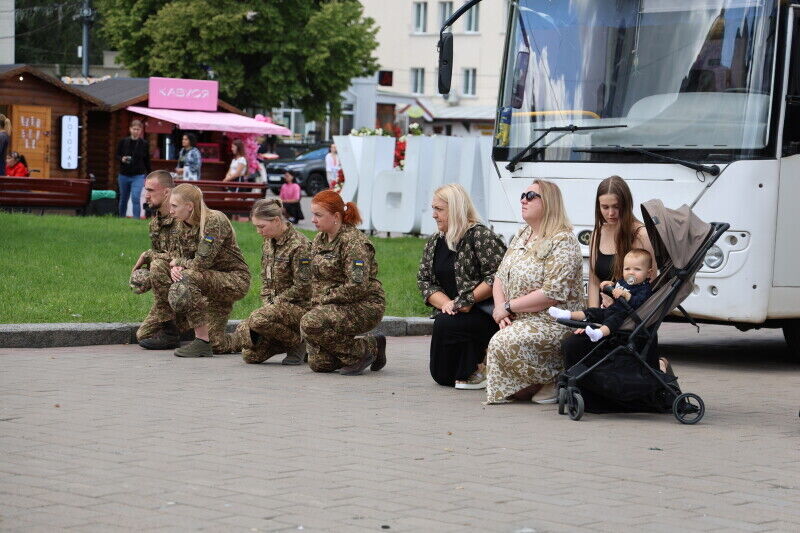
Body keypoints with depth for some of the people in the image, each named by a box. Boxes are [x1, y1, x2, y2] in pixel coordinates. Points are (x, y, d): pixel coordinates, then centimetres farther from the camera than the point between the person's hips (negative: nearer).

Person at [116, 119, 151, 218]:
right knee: (123, 199, 13)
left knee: (136, 198, -17)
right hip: (124, 175, 2)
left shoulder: (144, 144, 0)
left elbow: (147, 161, 8)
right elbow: (117, 156, 6)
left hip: (138, 176, -2)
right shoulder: (123, 142, -2)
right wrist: (122, 159, -17)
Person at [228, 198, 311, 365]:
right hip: (275, 304, 8)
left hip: (299, 306, -8)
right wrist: (267, 303, 0)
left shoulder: (299, 245, -17)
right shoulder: (269, 243, 10)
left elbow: (302, 287, -18)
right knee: (250, 355, -4)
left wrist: (274, 303, -13)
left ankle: (299, 343, -11)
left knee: (258, 320, -34)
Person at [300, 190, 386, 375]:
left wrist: (325, 299, -16)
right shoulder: (319, 240, 13)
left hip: (365, 307, -9)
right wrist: (316, 304, 3)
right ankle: (372, 346, 20)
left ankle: (364, 350, -11)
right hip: (338, 308, 9)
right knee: (318, 363, 1)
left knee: (310, 324, -30)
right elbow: (316, 280, 19)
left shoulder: (353, 242, -16)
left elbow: (357, 286, -24)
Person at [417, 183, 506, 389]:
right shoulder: (435, 242, 11)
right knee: (442, 376, 0)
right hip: (452, 314, 7)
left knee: (445, 324, -33)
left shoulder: (480, 236, -13)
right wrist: (445, 303, -12)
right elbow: (424, 280, 7)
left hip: (486, 316, -7)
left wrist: (467, 301, -22)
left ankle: (479, 368, -11)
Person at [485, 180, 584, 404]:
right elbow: (500, 277, 15)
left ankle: (556, 380, -9)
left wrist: (509, 307, -16)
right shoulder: (522, 235, 16)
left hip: (552, 325, -8)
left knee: (502, 344, -28)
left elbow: (553, 293, -21)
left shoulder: (563, 242, -12)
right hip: (520, 323, 8)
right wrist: (500, 307, -6)